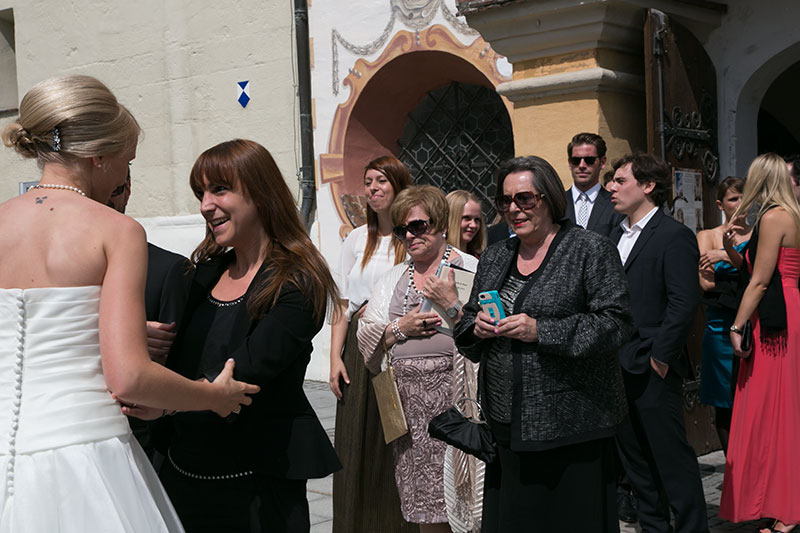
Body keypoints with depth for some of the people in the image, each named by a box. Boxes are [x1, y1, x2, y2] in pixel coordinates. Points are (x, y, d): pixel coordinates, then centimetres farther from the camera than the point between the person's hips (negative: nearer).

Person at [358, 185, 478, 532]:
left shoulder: (470, 269, 2)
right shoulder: (392, 279, 18)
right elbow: (366, 337, 12)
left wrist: (453, 306, -17)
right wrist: (401, 328, -3)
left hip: (455, 395, -4)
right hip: (409, 401, 4)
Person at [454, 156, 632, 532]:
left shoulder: (591, 251, -3)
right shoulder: (493, 258, 15)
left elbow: (615, 323, -11)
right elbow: (466, 327, 21)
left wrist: (541, 331, -19)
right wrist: (476, 328, -4)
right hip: (507, 427, 5)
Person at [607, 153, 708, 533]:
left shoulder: (674, 236, -10)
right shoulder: (616, 236, 15)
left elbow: (684, 302, -16)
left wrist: (660, 356, -16)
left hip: (651, 369, -8)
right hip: (617, 366, 8)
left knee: (671, 455, -1)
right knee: (634, 457, 15)